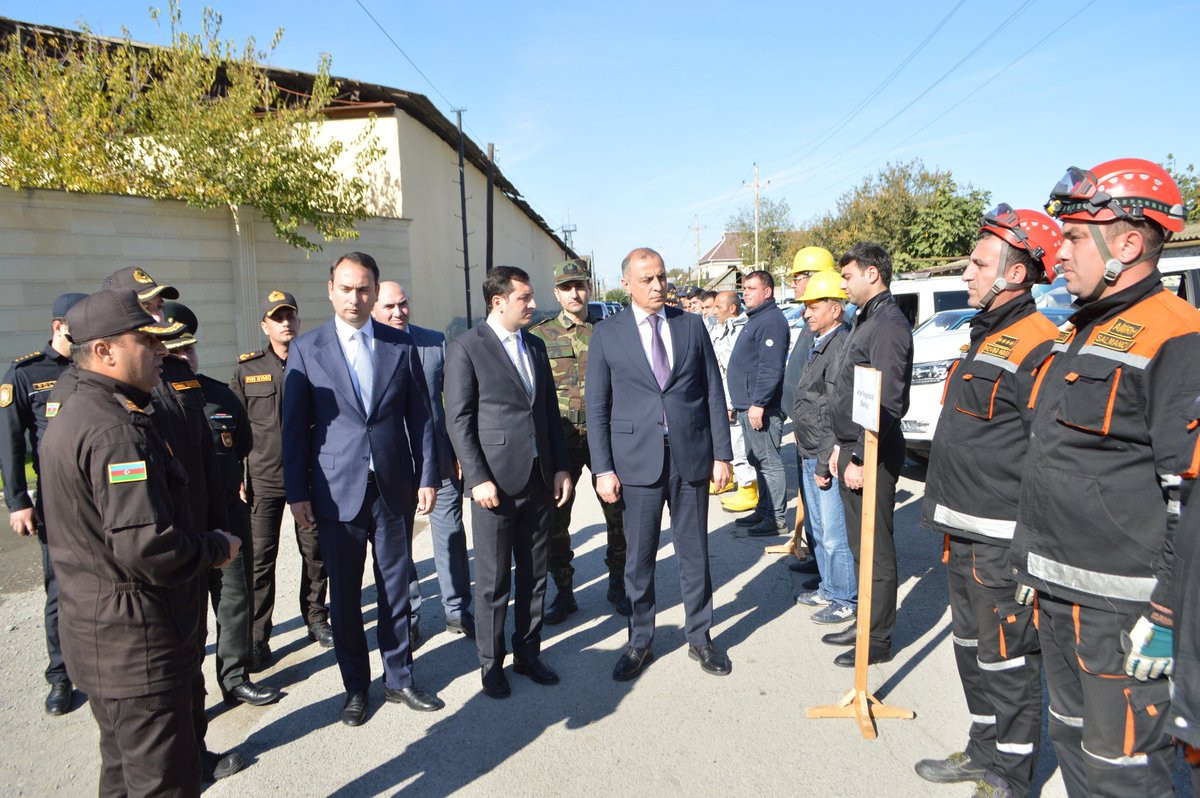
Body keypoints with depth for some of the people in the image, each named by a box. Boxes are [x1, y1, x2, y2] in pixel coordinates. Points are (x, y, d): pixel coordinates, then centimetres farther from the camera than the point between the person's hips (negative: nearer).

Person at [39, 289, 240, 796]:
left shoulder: (71, 415, 10)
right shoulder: (117, 431, -25)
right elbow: (149, 548, -32)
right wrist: (218, 547, -14)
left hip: (99, 637, 11)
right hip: (137, 646, -11)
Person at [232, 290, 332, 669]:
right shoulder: (247, 368, 3)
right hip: (263, 478, 0)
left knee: (315, 553, 11)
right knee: (260, 559, 2)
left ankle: (316, 618, 30)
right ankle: (257, 637, 15)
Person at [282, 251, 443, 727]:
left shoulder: (401, 346, 3)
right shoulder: (305, 349, -1)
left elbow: (420, 416, 4)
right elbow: (294, 426, 0)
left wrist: (427, 477, 0)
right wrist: (297, 492, -3)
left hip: (395, 488, 1)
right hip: (337, 491, -1)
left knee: (395, 586, 12)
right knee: (344, 593, 11)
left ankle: (398, 678, 30)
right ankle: (355, 687, 29)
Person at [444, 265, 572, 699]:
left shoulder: (535, 346, 12)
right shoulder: (465, 348, -7)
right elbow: (458, 420, -10)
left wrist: (561, 467, 8)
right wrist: (478, 479, -15)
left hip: (539, 479, 6)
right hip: (496, 481, -5)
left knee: (534, 575, 14)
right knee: (493, 581, 7)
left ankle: (528, 652, 31)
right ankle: (491, 663, 24)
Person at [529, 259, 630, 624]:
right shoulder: (540, 335, 2)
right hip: (560, 439, 0)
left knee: (619, 514, 7)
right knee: (555, 519, 6)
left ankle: (617, 586, 28)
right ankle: (564, 591, 25)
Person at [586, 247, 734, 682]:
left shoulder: (691, 325, 6)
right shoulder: (607, 334, 1)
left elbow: (713, 393, 6)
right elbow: (597, 407, 1)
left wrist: (721, 454, 2)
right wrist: (603, 468, -4)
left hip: (691, 456, 2)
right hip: (638, 459, -1)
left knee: (694, 552, 12)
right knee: (639, 557, 8)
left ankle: (699, 637, 30)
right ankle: (640, 641, 27)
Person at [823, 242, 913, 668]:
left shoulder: (888, 325, -16)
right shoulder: (865, 320, 16)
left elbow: (887, 402, -23)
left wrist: (861, 458, -21)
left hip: (872, 455, -10)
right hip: (853, 447, 10)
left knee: (876, 550, 2)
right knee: (861, 546, 19)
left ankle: (878, 639, 15)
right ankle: (866, 623, 33)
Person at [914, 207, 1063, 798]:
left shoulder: (1038, 346, -17)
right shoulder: (984, 337, 14)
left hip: (1004, 541, -10)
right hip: (963, 534, 10)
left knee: (1007, 660, 5)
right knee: (971, 648, 21)